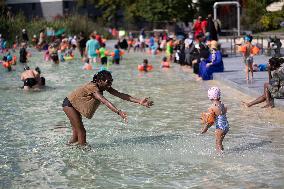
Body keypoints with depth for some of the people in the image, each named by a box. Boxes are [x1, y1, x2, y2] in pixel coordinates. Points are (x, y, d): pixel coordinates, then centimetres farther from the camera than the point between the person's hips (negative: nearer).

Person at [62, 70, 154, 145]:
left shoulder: (105, 87, -12)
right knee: (81, 132, -12)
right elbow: (105, 101, -49)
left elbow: (120, 95, -20)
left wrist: (139, 101, -29)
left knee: (76, 133, 15)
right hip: (69, 104, -9)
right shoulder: (93, 87, -36)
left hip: (76, 105, 9)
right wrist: (118, 112, -63)